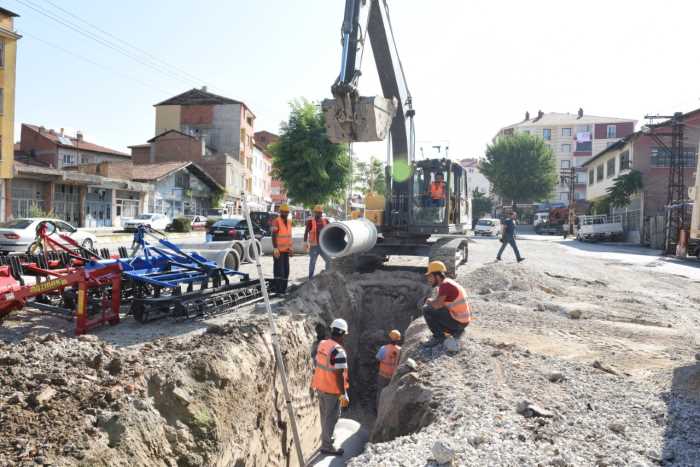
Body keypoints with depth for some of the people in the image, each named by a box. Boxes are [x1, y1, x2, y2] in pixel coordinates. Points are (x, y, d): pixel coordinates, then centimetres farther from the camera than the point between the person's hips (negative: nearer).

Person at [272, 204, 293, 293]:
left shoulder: (289, 221, 12)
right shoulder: (276, 221, -11)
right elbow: (273, 236, -15)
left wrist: (290, 247, 14)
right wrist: (275, 248, -20)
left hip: (286, 250, 7)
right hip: (278, 250, -7)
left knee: (286, 270, 8)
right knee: (279, 270, -7)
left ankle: (284, 288, 15)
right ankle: (278, 289, -3)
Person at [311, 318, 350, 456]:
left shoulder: (322, 344, -2)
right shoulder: (339, 351, -26)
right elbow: (339, 375, -26)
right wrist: (344, 395, -19)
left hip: (321, 387, 8)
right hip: (332, 390, -8)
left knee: (325, 415, 23)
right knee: (332, 417, 7)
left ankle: (326, 438, 39)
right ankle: (326, 446, 16)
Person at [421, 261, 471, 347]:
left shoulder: (445, 285, -18)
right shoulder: (448, 282, 12)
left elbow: (436, 305, -26)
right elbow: (440, 303, 23)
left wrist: (429, 301, -5)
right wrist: (432, 301, 5)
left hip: (457, 321, -10)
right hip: (463, 321, 10)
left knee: (426, 310, -11)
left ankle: (438, 337, -1)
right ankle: (456, 330, 13)